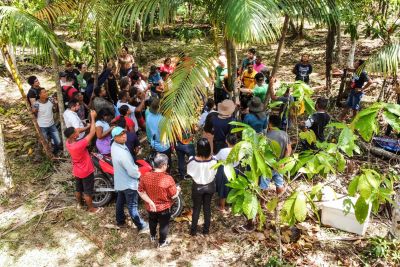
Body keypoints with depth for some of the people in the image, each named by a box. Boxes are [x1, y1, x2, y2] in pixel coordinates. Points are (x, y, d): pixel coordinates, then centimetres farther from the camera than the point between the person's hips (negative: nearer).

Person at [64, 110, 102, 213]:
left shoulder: (68, 142, -16)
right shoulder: (79, 145, -39)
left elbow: (76, 131, 3)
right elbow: (92, 133, -34)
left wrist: (87, 126, -6)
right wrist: (93, 117, -27)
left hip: (77, 171, 7)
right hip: (86, 172, -7)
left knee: (78, 189, 28)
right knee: (87, 192, 13)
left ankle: (79, 203, 51)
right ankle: (91, 208, 32)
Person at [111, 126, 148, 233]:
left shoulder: (114, 145, -7)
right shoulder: (122, 153, -37)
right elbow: (132, 172, -30)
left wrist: (135, 166, 5)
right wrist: (139, 174, -10)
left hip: (120, 180, 9)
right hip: (128, 183, -9)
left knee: (120, 201, 25)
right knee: (132, 206, 6)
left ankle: (120, 222, 44)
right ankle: (142, 227, 23)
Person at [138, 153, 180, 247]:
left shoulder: (145, 176, -19)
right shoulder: (168, 179, -29)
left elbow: (141, 191, -12)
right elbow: (174, 195, -18)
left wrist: (150, 202, -11)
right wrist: (178, 189, 2)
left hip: (150, 207, 4)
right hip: (164, 208, -4)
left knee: (152, 221, 32)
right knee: (164, 224, 23)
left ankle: (152, 236, 56)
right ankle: (162, 242, 42)